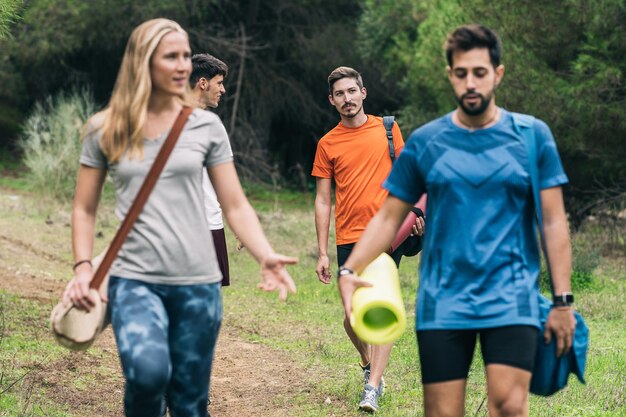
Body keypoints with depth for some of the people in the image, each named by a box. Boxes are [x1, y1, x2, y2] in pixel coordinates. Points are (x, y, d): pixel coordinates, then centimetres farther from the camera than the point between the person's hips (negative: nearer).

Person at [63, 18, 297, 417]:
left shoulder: (206, 126, 4)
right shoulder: (106, 130, 2)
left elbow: (235, 205, 3)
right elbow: (85, 208, 10)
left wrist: (266, 256, -13)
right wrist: (83, 267, -5)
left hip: (198, 283, 2)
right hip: (134, 279, -2)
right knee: (148, 371, -29)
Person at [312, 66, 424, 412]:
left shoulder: (387, 128, 6)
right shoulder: (327, 144, 6)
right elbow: (323, 200, 7)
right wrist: (322, 253, 2)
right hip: (348, 238, 1)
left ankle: (373, 387, -11)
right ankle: (368, 365, 33)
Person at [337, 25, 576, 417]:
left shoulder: (532, 136, 3)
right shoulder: (424, 142, 6)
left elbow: (554, 222, 4)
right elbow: (389, 217, 9)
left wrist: (563, 301, -1)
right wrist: (349, 270, -6)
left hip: (511, 298, -1)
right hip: (442, 302, 1)